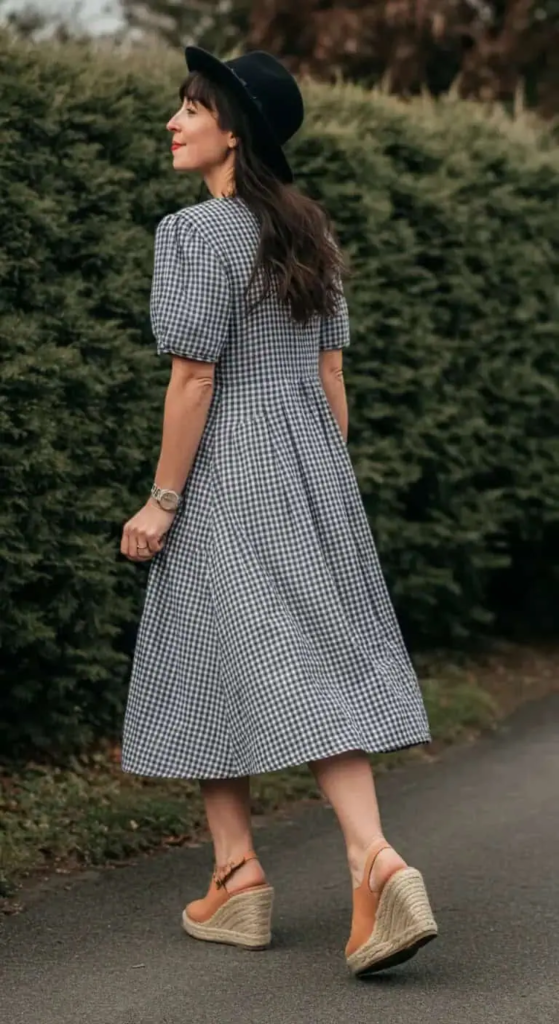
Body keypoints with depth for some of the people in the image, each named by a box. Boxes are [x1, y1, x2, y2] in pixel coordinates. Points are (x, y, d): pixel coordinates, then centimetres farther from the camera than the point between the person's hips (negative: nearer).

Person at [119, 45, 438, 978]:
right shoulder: (309, 230, 10)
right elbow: (332, 371, 12)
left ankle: (239, 876, 12)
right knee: (320, 662, 5)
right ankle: (376, 862, -9)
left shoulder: (195, 234, -14)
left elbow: (194, 378, -16)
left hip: (226, 475, -7)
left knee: (212, 664, 6)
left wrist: (161, 501, -10)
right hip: (311, 461, 7)